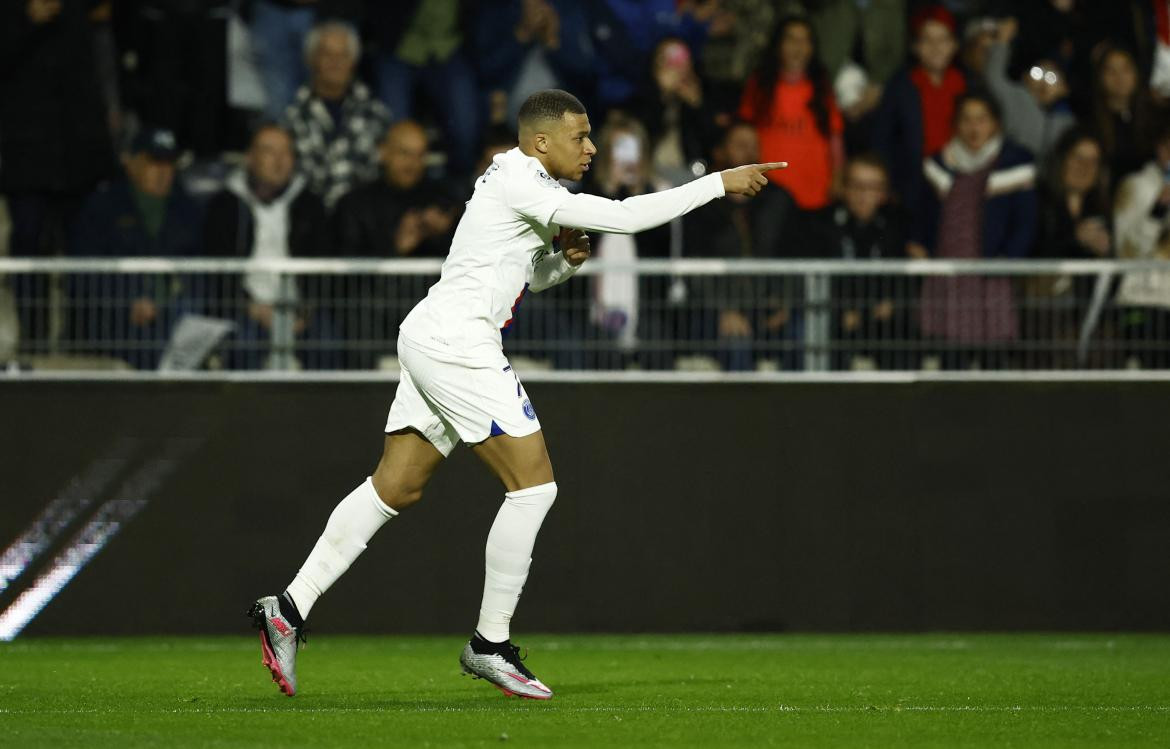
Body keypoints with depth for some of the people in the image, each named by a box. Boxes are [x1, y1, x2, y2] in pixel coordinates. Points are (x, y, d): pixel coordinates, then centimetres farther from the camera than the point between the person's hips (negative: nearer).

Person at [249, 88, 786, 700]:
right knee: (533, 484, -7)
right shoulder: (519, 184, -16)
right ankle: (490, 644, -1)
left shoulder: (526, 184, 16)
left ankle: (289, 609, 6)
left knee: (395, 488, 9)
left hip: (431, 340, 10)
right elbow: (623, 216, -23)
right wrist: (719, 184, -18)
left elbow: (526, 278, 29)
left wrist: (566, 258, 6)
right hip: (457, 344, -10)